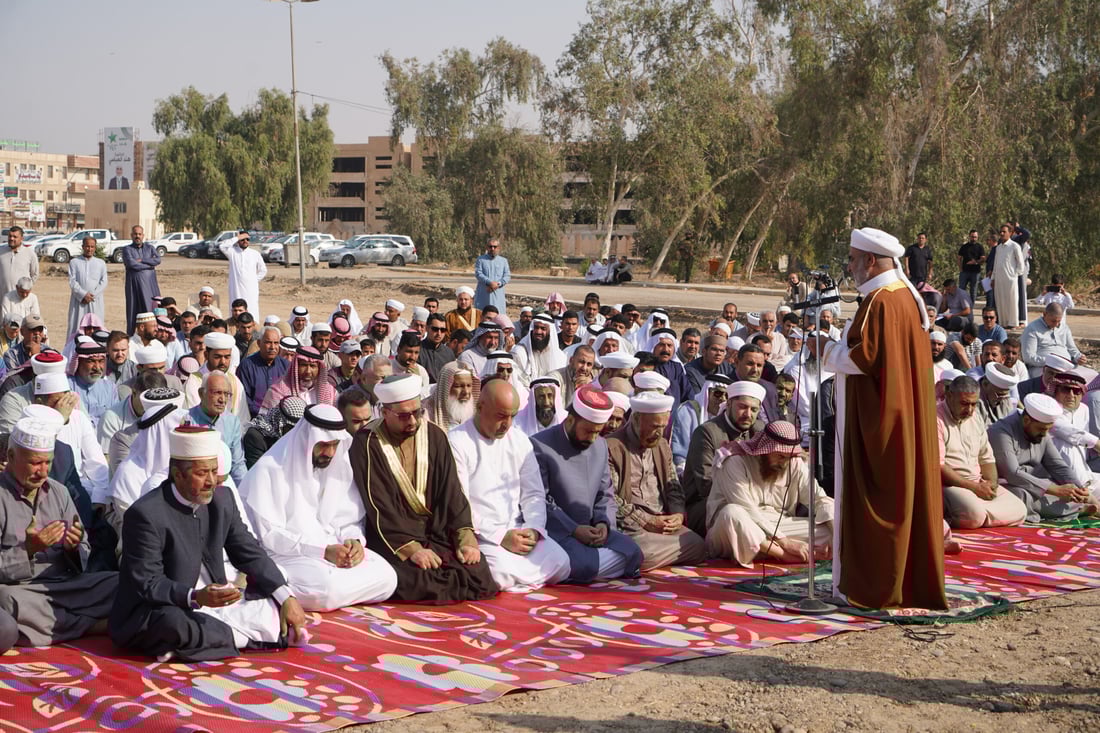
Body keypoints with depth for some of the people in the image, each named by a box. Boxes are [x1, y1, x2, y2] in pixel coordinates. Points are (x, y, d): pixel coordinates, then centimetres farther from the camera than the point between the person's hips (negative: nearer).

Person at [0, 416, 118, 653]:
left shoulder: (58, 492, 13)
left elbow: (83, 560, 13)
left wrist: (74, 548, -9)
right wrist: (28, 550, -23)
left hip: (65, 584, 4)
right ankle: (94, 624, -20)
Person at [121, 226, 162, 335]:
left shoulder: (150, 248, 17)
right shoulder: (127, 249, 8)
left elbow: (158, 260, -2)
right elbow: (132, 264, -10)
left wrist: (140, 260, -8)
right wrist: (150, 265, -4)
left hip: (150, 284, 2)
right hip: (134, 284, -2)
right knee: (134, 311, -3)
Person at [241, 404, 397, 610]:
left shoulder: (339, 466, 7)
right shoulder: (270, 469, -13)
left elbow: (350, 518, 11)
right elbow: (270, 535, -16)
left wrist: (354, 540, -14)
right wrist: (323, 551, -25)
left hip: (332, 547, 8)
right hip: (286, 554, -7)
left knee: (385, 577, -15)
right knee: (329, 588, -35)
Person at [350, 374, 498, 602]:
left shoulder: (434, 436, 7)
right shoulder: (368, 444, -7)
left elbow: (451, 491, 4)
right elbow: (378, 505, -13)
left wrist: (465, 537, -11)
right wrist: (411, 548, -22)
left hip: (436, 532, 4)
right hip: (391, 538, -4)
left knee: (477, 573, -21)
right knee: (414, 582, -34)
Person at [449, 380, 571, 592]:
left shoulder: (519, 441, 13)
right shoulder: (456, 442, -7)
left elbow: (534, 493, 13)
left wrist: (533, 529, -8)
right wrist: (500, 537, -18)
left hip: (518, 530, 6)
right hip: (479, 535, -6)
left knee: (559, 563, -18)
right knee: (503, 572, -33)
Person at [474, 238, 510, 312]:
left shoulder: (503, 260, 14)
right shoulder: (481, 259, 7)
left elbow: (507, 276, 5)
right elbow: (478, 273, -5)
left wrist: (498, 284, -13)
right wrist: (490, 283, -18)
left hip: (498, 294, 1)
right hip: (483, 294, -1)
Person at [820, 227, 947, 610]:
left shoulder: (880, 302, -18)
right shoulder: (908, 295, 13)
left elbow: (862, 356, -22)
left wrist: (828, 351, -6)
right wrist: (843, 345, 14)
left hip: (880, 418, -10)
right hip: (909, 416, 10)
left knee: (879, 499, -3)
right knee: (907, 494, 13)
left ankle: (879, 587, 3)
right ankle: (915, 580, 20)